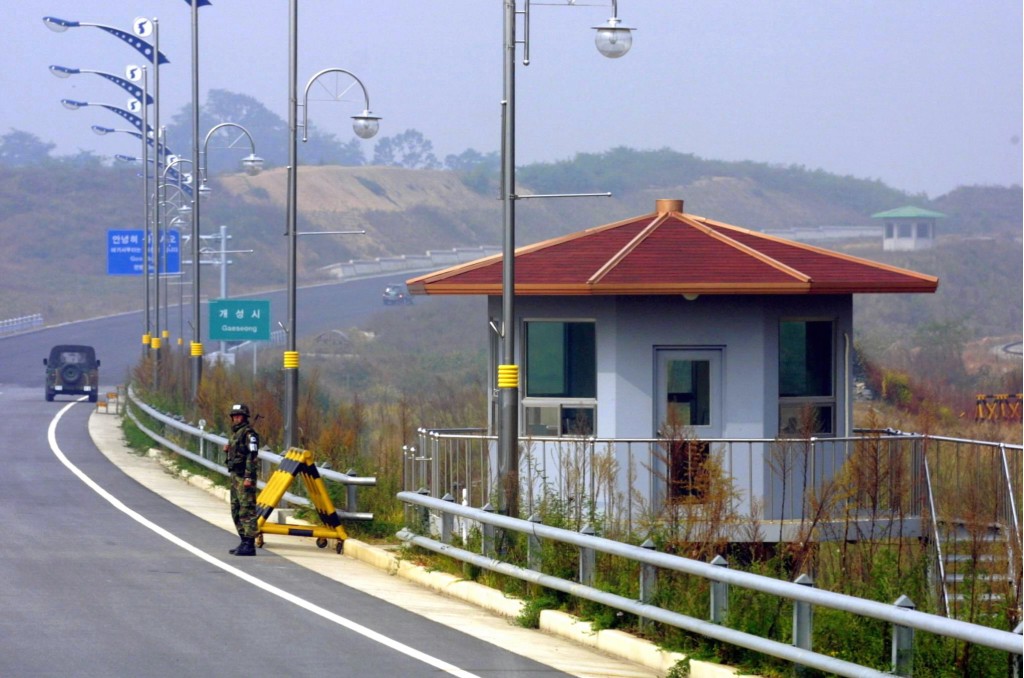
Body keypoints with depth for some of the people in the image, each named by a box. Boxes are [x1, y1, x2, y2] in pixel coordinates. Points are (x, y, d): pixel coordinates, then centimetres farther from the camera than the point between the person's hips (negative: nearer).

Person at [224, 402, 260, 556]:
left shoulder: (249, 433, -11)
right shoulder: (235, 433, 19)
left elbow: (252, 456, -18)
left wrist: (249, 477, -23)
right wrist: (227, 450, 5)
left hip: (244, 477, -10)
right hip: (235, 476, 10)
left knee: (247, 510, -11)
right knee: (236, 511, 13)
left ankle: (249, 545, -13)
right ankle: (244, 541, 19)